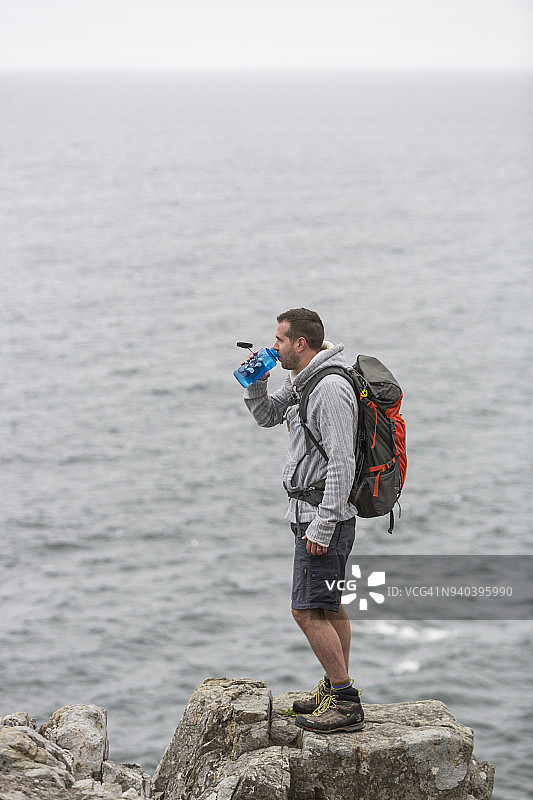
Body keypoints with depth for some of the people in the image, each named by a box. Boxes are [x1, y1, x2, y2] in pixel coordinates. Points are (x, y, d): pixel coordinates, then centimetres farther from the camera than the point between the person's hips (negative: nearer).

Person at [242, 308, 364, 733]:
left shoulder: (331, 388, -20)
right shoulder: (301, 380, 11)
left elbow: (342, 464, -24)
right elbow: (266, 416, 26)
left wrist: (322, 527, -24)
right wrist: (256, 382, 5)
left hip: (324, 514, -10)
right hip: (315, 512, 10)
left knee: (308, 610, -11)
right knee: (329, 605, 16)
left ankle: (345, 703, -8)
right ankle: (336, 689, 25)